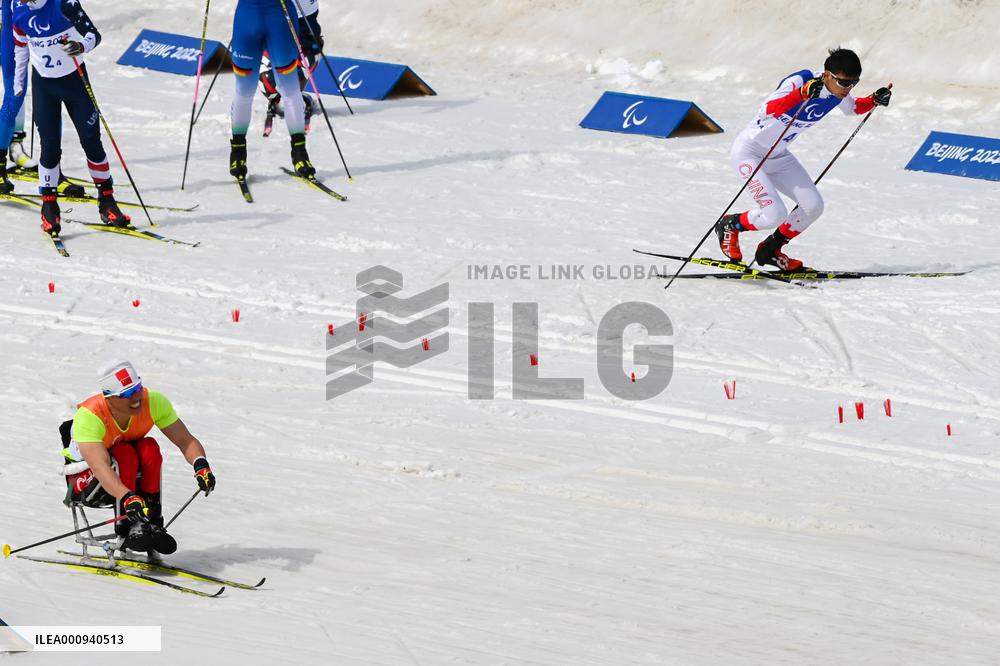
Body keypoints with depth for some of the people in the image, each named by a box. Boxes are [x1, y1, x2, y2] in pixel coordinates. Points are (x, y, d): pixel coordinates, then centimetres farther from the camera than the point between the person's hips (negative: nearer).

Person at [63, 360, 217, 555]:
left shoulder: (153, 402, -21)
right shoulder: (88, 417, -33)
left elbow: (185, 440, -18)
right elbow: (100, 467, -44)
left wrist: (201, 465, -39)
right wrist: (128, 498, -60)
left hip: (131, 479, 4)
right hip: (85, 477, -4)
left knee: (148, 448, -28)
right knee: (123, 453, -33)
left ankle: (152, 523, -25)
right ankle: (128, 528, -33)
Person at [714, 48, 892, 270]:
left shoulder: (838, 93, -7)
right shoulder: (799, 82, -30)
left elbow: (853, 108, 17)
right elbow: (769, 110, -45)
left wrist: (874, 100, -4)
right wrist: (802, 93, -59)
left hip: (778, 156, 8)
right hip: (749, 152, -8)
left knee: (813, 206, -3)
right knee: (775, 215, -19)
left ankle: (770, 251, 18)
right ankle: (729, 225, 12)